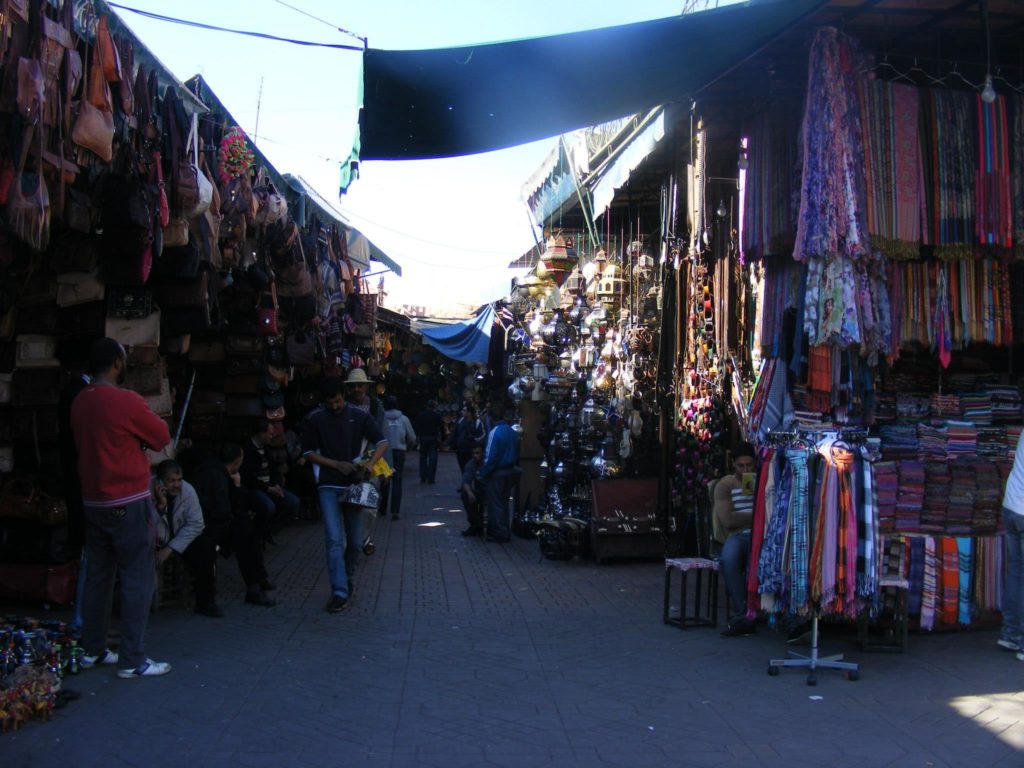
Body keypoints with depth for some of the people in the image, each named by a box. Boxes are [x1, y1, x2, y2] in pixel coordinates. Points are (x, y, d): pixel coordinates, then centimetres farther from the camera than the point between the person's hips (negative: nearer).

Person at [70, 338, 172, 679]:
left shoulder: (79, 402, 5)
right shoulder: (127, 401, -17)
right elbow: (162, 437, -5)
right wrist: (147, 417, 11)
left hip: (93, 501, 8)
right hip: (128, 503, -8)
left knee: (98, 575, 15)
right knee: (137, 580, -2)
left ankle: (92, 650, 23)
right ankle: (132, 661, 0)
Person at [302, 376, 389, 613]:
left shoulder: (359, 416, 1)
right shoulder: (314, 420, 0)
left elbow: (382, 442, 1)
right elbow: (309, 453, 2)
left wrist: (368, 465, -16)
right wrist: (337, 464, -11)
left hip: (354, 485, 1)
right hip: (329, 486, -1)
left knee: (354, 541, 8)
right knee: (334, 540, -11)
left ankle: (347, 578, 32)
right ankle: (340, 592, -10)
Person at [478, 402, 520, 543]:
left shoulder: (494, 433, -20)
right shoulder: (513, 432, 2)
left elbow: (490, 457, -20)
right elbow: (517, 453, 6)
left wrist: (484, 473, -10)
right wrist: (514, 469, 13)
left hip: (496, 473, -7)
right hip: (510, 472, 7)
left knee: (495, 504, 4)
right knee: (504, 502, 18)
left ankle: (499, 534, 8)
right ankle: (505, 532, 25)